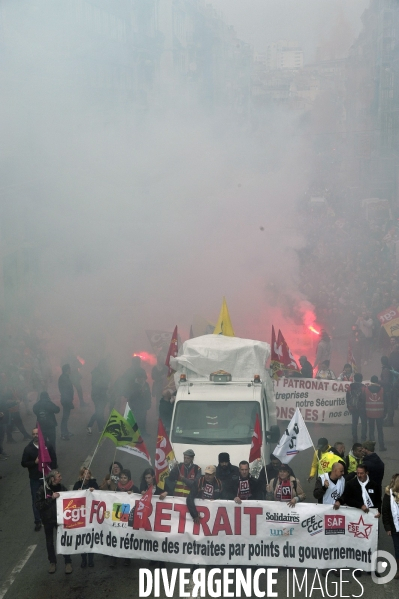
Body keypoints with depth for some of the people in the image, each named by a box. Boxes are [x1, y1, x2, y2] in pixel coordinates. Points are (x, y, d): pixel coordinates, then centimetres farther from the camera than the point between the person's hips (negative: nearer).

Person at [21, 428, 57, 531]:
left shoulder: (48, 446, -2)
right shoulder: (28, 449, -2)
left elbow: (53, 460, 0)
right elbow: (23, 463, -2)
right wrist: (34, 462, -17)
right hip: (35, 479, 0)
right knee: (36, 500, 5)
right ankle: (38, 522, 14)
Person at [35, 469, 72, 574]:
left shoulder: (61, 488, -6)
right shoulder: (42, 490, -14)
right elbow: (38, 506, -19)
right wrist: (51, 498, -26)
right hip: (48, 519, -1)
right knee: (49, 542, 13)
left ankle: (68, 562, 18)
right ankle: (52, 562, 30)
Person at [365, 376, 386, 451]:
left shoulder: (366, 389, -5)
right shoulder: (381, 389, -4)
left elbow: (364, 401, -3)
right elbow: (384, 402, 0)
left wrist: (365, 411, 6)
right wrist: (384, 412, 8)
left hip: (370, 413, 0)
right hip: (379, 413, 0)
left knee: (371, 430, 7)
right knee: (380, 430, 6)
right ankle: (381, 446, 5)